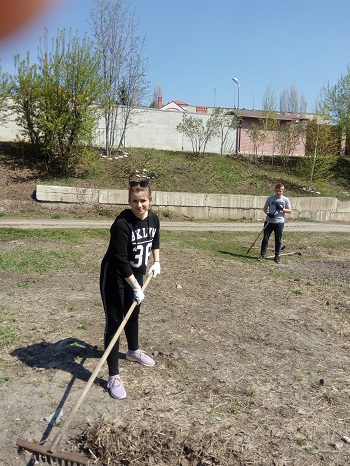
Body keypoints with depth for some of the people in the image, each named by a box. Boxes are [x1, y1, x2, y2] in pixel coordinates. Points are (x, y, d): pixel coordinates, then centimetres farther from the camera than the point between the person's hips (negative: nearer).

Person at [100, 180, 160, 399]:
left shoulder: (154, 218, -7)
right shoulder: (122, 223, -29)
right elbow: (120, 260, -29)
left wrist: (156, 262, 11)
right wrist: (136, 287, -27)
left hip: (137, 273, 7)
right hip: (115, 276, -7)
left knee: (133, 314, 24)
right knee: (114, 322, -5)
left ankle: (134, 351, 49)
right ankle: (113, 376, 4)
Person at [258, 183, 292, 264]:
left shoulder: (285, 199, 0)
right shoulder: (270, 198, 4)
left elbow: (290, 211, 0)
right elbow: (264, 208, 9)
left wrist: (282, 209, -16)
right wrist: (268, 214, -11)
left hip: (279, 222, -1)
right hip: (269, 221, 1)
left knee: (278, 240, 5)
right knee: (265, 238, 1)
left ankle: (277, 256, 15)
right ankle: (262, 255, 9)